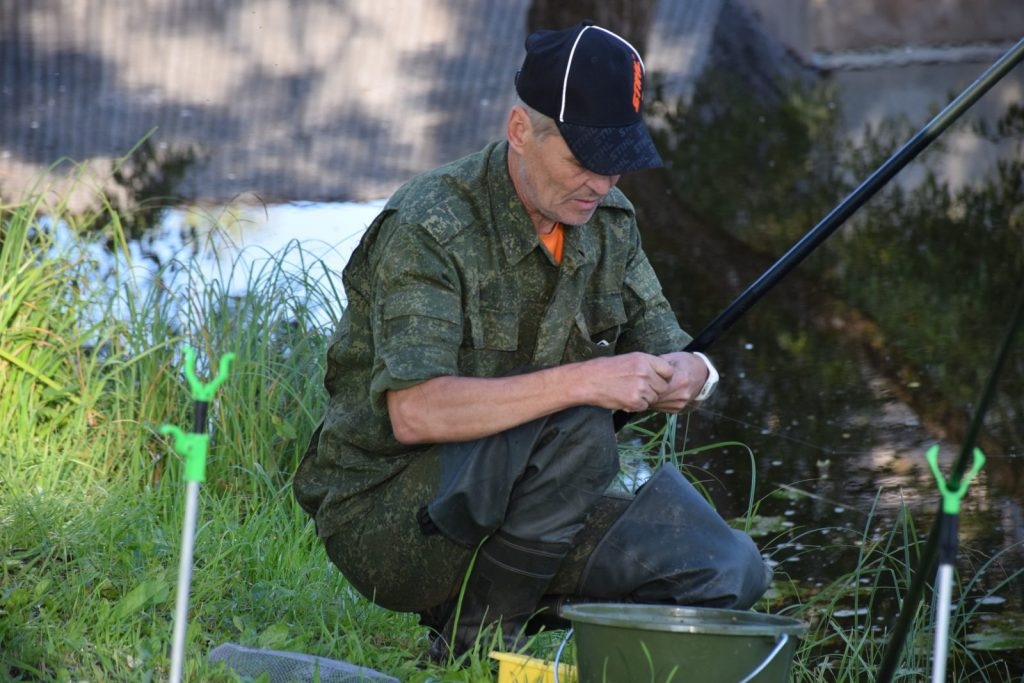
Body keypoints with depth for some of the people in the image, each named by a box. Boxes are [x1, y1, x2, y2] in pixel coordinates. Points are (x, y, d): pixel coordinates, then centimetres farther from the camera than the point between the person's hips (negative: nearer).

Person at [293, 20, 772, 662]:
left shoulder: (606, 220, 3)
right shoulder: (429, 228, -21)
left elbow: (669, 351, 8)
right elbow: (413, 412, -33)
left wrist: (685, 376, -18)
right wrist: (582, 382, -39)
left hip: (516, 506, 7)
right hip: (384, 511, -7)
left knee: (731, 571, -11)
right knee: (577, 432, -33)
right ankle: (475, 634, -14)